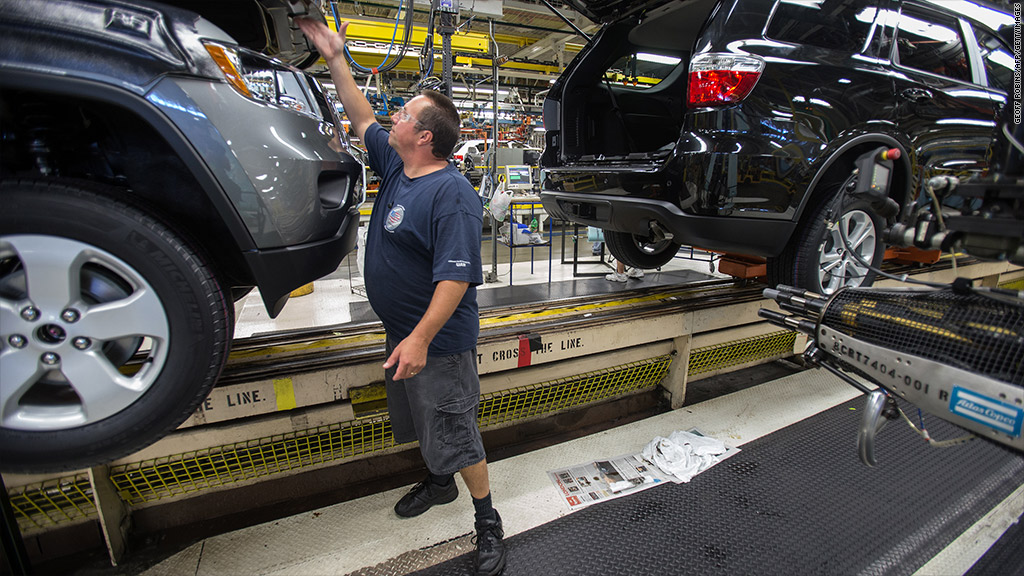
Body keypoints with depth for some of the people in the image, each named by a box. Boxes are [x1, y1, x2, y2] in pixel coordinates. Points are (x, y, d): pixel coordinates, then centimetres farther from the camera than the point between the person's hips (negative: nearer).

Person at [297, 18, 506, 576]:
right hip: (401, 331, 9)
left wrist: (420, 340, -31)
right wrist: (335, 58, 20)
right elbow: (363, 119, 21)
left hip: (437, 342, -9)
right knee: (421, 424, 25)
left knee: (455, 433, 5)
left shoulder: (452, 194, -24)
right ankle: (438, 483, 50)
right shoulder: (395, 165, 5)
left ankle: (487, 522, 26)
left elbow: (457, 277, -29)